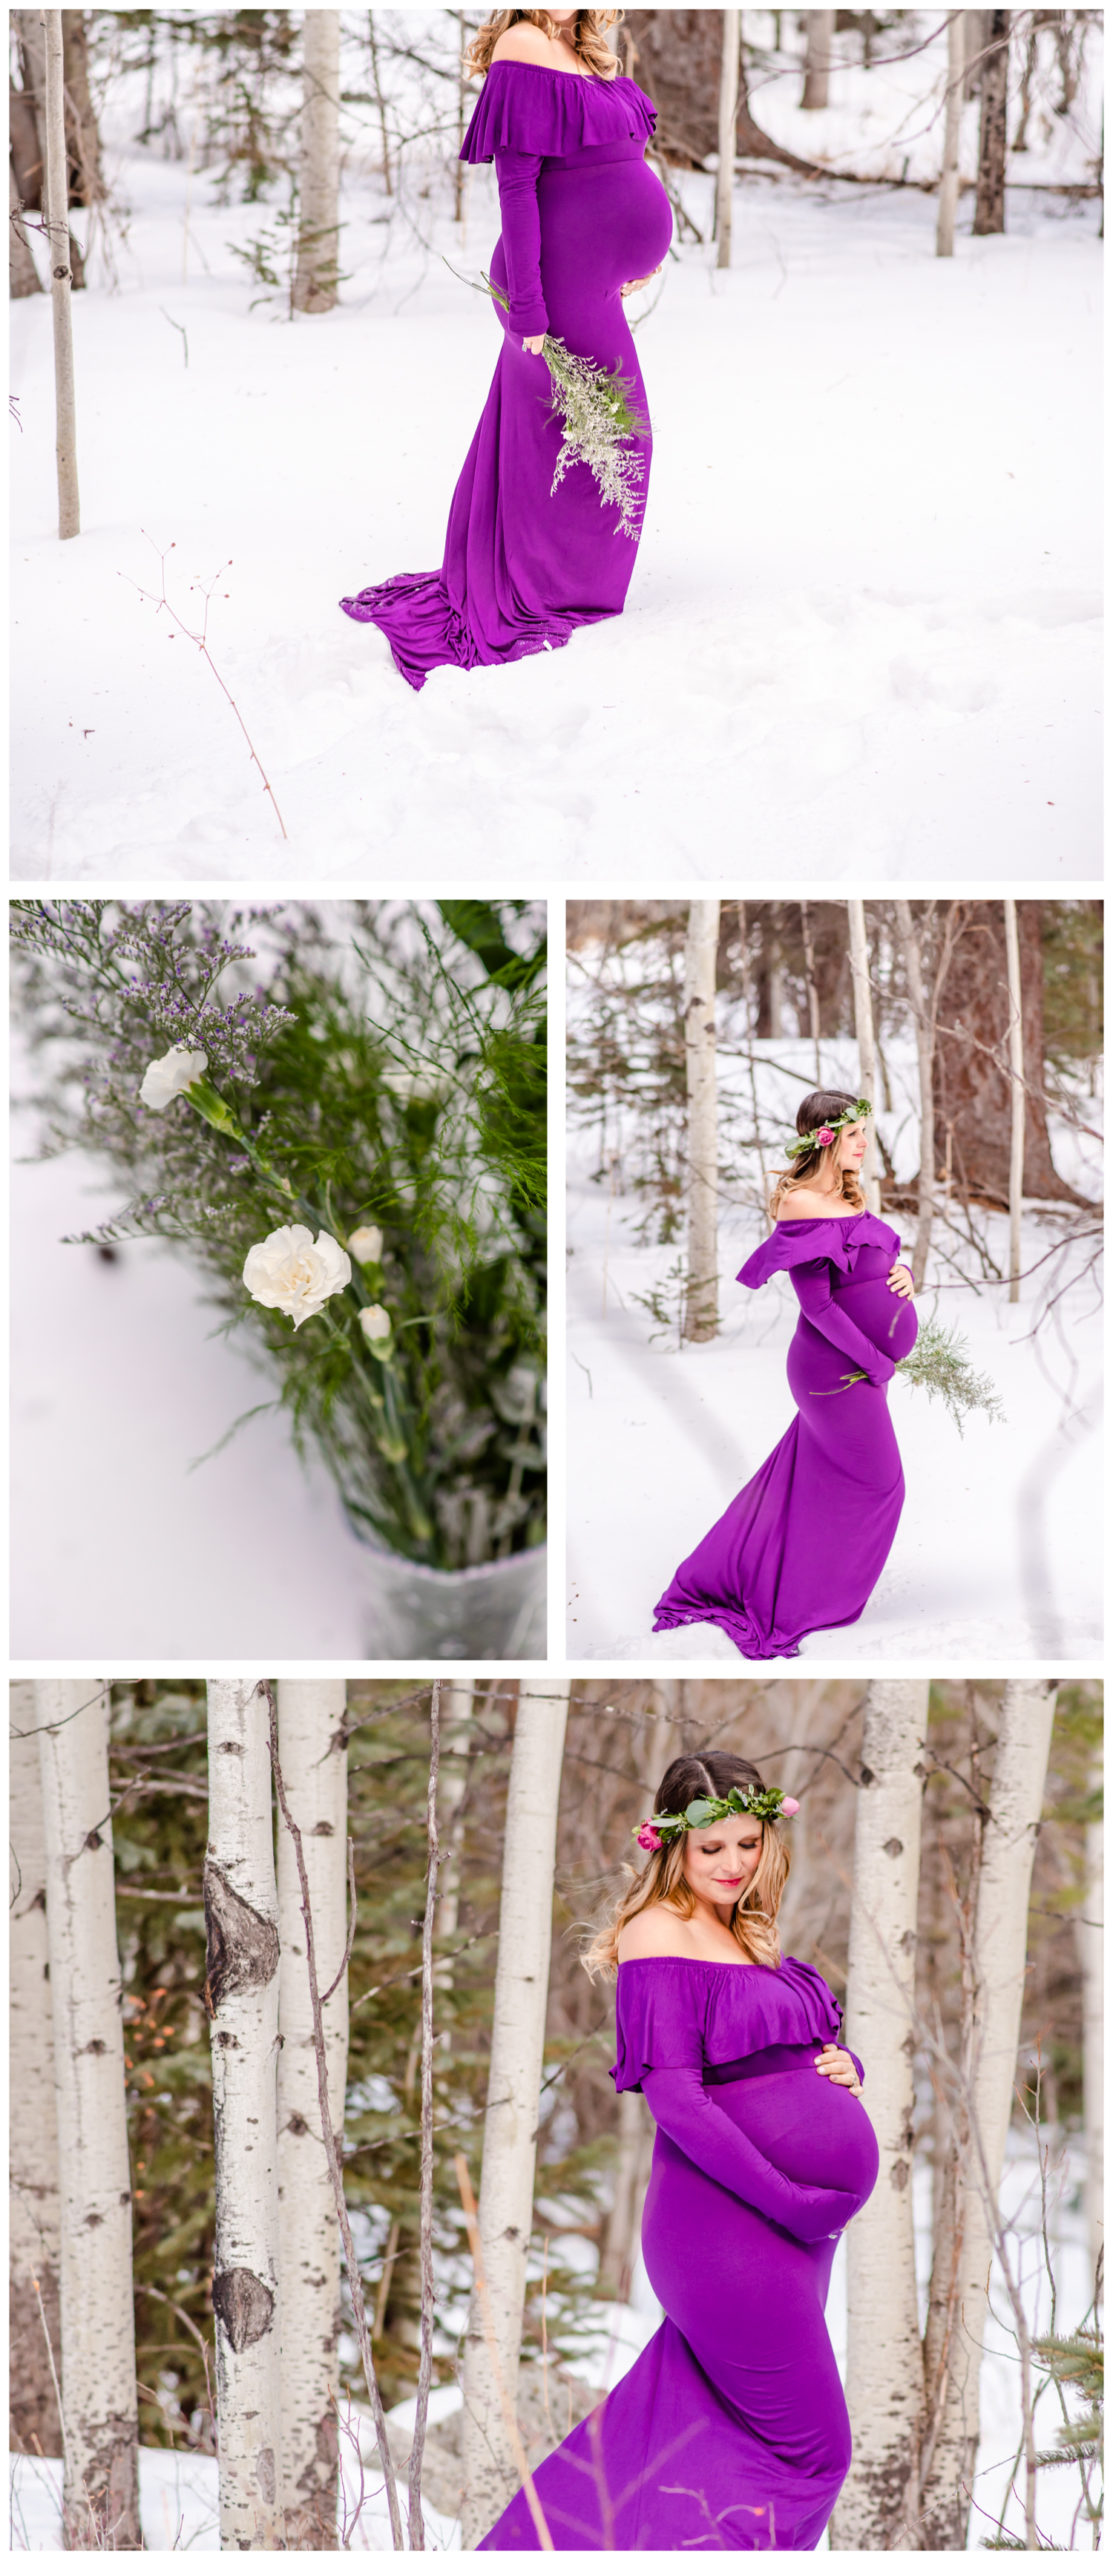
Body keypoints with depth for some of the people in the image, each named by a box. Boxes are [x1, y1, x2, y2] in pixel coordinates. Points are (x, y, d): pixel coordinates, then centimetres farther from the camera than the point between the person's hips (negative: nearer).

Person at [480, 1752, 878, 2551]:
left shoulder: (750, 1935, 15)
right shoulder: (660, 1934, -10)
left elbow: (816, 2040, 25)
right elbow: (675, 2098, -17)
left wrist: (844, 2065, 0)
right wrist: (789, 2199, -21)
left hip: (798, 2225, 8)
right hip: (727, 2222, -8)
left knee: (692, 2423, 14)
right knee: (809, 2450, -3)